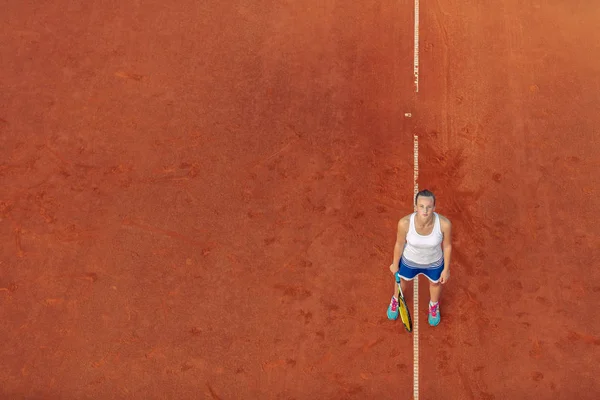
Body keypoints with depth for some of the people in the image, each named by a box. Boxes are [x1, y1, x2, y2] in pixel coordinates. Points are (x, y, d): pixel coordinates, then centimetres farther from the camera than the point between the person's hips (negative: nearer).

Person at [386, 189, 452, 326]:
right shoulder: (405, 223, -36)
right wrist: (395, 264, 1)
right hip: (409, 261, 0)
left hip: (434, 263, 0)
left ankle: (434, 305, 68)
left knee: (436, 283, 32)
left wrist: (446, 269, -3)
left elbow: (447, 246, -16)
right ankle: (396, 300, 67)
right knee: (402, 281, 31)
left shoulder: (444, 224, -36)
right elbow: (399, 244, -16)